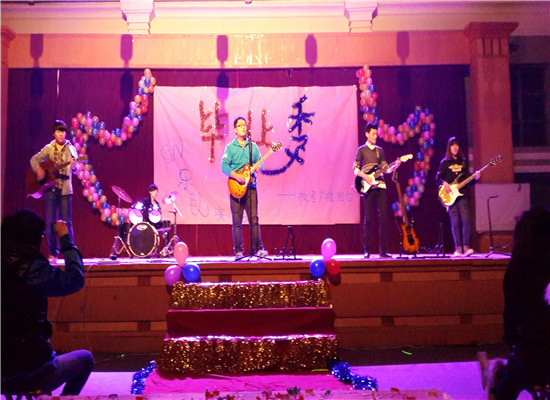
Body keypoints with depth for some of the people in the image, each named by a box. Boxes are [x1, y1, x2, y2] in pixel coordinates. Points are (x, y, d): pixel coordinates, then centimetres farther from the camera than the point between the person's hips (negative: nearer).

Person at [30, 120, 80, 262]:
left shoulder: (70, 148, 4)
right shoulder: (49, 148, 8)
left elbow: (75, 169, -4)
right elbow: (34, 159, 10)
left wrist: (73, 166, -28)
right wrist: (39, 170, -9)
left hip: (65, 189, -2)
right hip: (50, 188, 2)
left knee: (67, 222, -2)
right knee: (50, 222, 2)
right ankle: (52, 253, 10)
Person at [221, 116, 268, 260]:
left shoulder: (253, 146, 13)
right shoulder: (230, 147, 3)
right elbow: (224, 165, -7)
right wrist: (236, 176, -21)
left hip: (251, 186, 2)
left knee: (254, 218, -2)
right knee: (237, 221, 0)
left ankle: (257, 248, 0)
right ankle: (238, 251, 6)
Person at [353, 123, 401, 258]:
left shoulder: (379, 150, 17)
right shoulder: (362, 150, 5)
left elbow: (386, 169, 13)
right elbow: (355, 169, 1)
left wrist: (396, 166, -4)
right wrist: (365, 176, -15)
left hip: (380, 186, 4)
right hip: (368, 187, -4)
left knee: (383, 217, -2)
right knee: (368, 218, -4)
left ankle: (383, 250, 3)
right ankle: (366, 250, 2)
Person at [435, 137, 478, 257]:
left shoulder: (463, 161, 14)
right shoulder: (445, 162, 6)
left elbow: (468, 179, 15)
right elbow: (438, 177, 0)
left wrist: (475, 178, -4)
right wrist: (444, 183, -18)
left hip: (462, 195, 2)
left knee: (466, 221, -10)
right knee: (455, 223, -2)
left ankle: (466, 247, -7)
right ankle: (458, 248, 4)